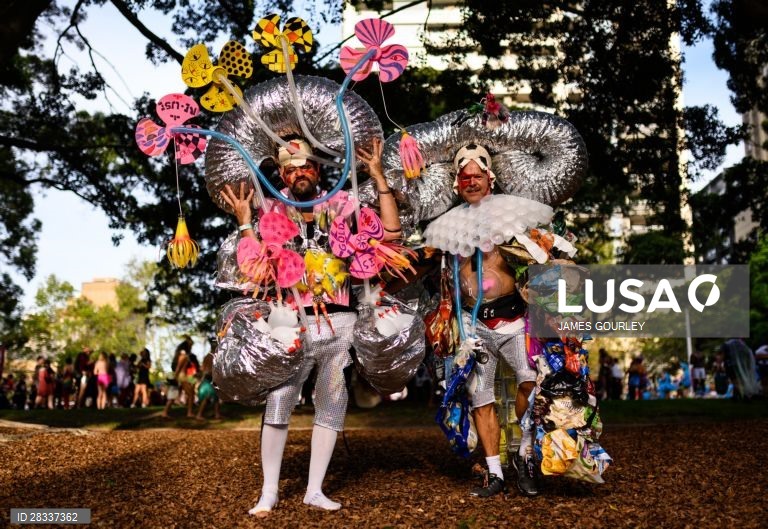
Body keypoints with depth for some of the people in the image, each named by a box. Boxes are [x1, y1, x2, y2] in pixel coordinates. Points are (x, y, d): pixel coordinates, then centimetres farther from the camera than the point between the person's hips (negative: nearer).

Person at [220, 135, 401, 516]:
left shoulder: (340, 206, 7)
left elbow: (391, 232, -3)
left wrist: (379, 178, -2)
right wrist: (244, 222, -10)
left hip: (340, 323, 2)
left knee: (331, 407, 7)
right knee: (277, 405, -7)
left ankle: (314, 490, 18)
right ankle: (269, 492, 6)